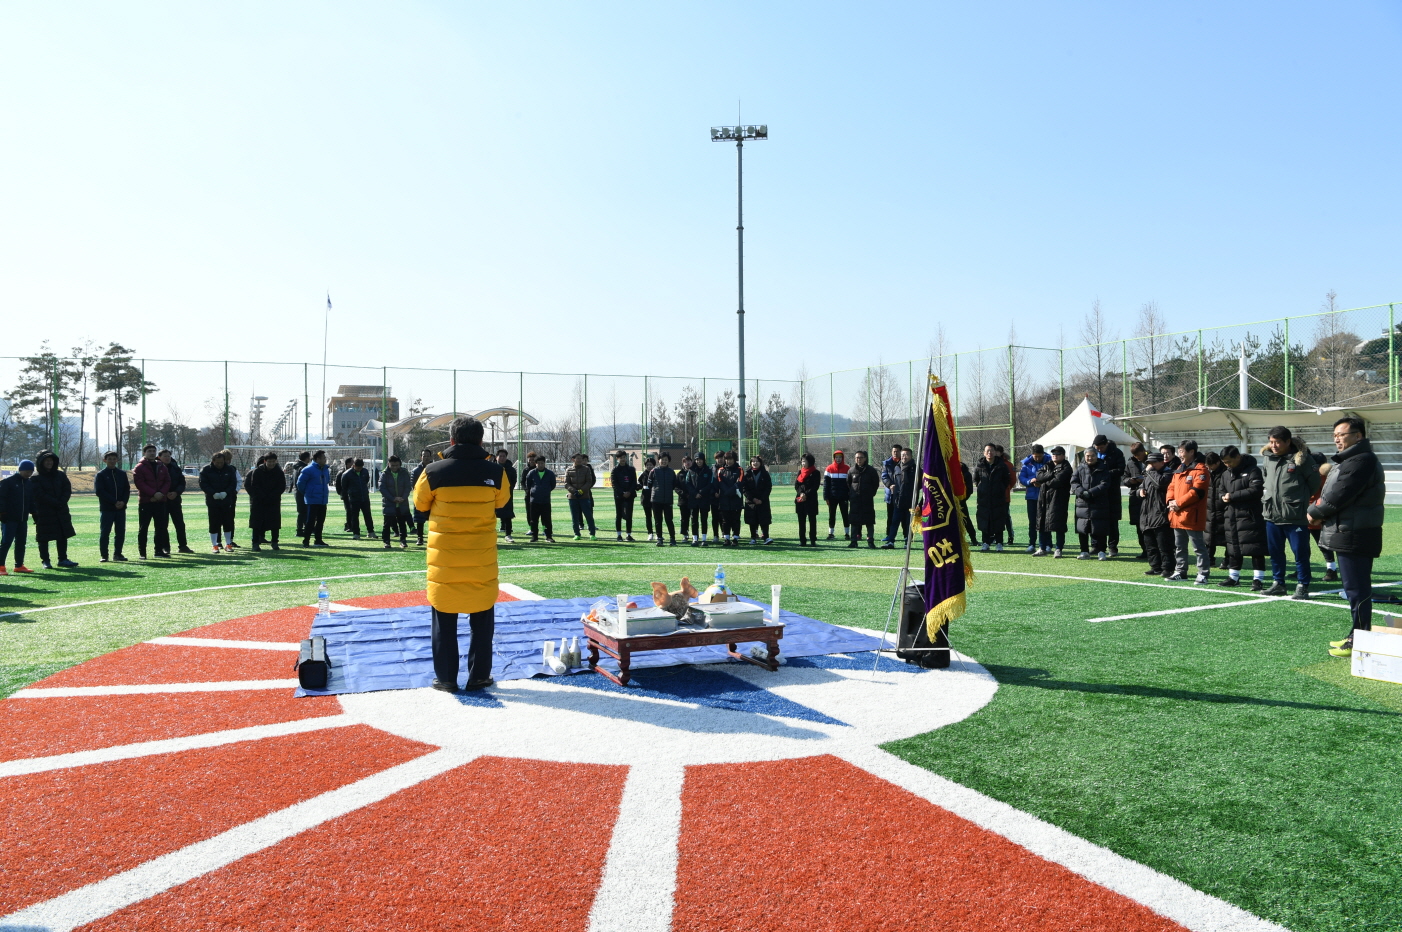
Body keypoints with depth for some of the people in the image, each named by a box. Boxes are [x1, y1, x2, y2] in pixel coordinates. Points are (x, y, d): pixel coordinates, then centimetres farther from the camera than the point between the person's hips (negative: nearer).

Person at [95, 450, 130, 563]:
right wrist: (114, 502, -14)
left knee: (121, 532, 3)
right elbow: (99, 491, -7)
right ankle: (103, 555, 5)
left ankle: (117, 554, 13)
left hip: (121, 508, 3)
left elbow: (127, 489, 10)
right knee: (105, 532, -2)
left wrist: (123, 501, -8)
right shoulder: (100, 475, 1)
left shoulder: (122, 474, 12)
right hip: (106, 509, -3)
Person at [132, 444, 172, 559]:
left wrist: (161, 493, -9)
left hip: (160, 501, 5)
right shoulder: (140, 467, -3)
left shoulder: (161, 467, 14)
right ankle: (142, 552, 4)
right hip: (145, 502, -5)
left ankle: (159, 550, 15)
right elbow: (140, 483, -12)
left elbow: (167, 481, 9)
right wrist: (153, 493, -20)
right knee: (143, 528, 0)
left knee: (161, 527, 7)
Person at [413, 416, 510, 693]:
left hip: (444, 558, -1)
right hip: (482, 558, 1)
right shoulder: (495, 471, -7)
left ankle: (446, 678, 16)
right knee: (482, 620, 13)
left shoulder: (434, 472, -10)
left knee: (444, 621, 11)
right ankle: (479, 675, 18)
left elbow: (420, 504, 7)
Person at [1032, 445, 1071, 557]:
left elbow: (1058, 482, -15)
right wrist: (1052, 474, -12)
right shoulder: (1047, 465, 18)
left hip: (1058, 499, -6)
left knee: (1058, 524, -8)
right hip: (1044, 497, 6)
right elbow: (1039, 475, 1)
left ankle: (1058, 549, -2)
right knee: (1042, 523, 7)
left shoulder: (1066, 468, -2)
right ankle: (1042, 548, 16)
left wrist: (1042, 482, -3)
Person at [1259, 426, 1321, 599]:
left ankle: (1302, 586, 9)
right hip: (1272, 514, 6)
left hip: (1295, 516, -6)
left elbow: (1314, 482, -3)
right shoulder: (1267, 457, 4)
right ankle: (1278, 583, 25)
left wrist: (1301, 499, 6)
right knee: (1275, 552, 14)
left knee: (1300, 552, 1)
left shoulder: (1302, 458, -11)